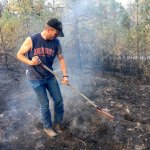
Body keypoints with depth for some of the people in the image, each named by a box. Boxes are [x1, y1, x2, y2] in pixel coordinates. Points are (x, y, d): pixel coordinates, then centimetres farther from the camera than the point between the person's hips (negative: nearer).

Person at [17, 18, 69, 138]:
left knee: (59, 101, 9)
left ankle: (58, 123, 32)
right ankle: (47, 127, 28)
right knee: (44, 104, 4)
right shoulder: (31, 40, -17)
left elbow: (61, 59, 1)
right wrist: (30, 62, -25)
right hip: (36, 79, -4)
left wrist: (65, 75, -9)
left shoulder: (56, 43, -6)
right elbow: (19, 55, -7)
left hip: (50, 76, 4)